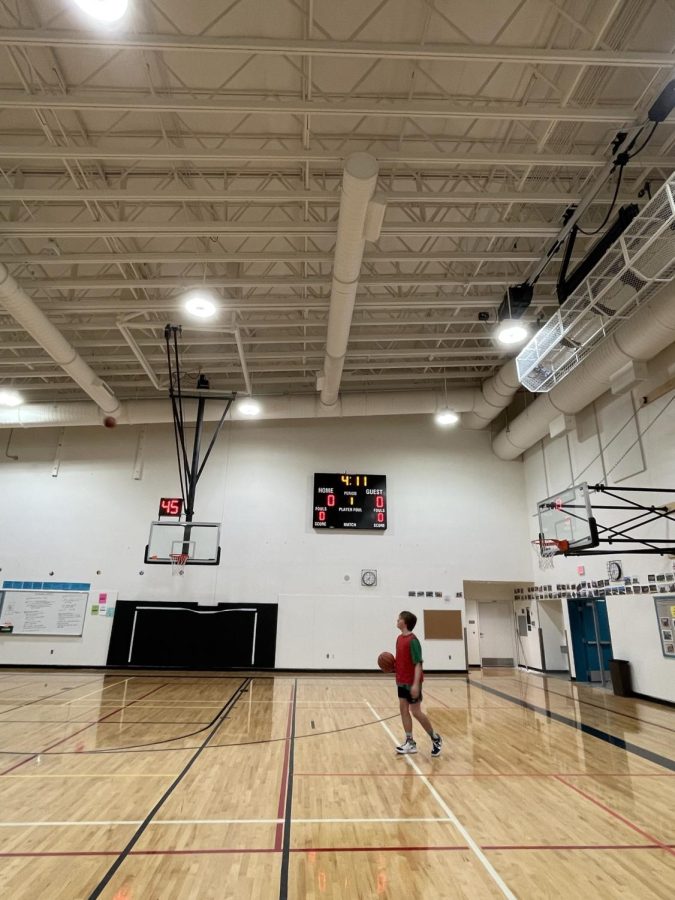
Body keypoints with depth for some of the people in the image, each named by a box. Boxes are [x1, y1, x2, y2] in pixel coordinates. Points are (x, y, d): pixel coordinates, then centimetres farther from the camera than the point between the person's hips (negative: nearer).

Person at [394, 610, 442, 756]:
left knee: (415, 711, 0)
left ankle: (436, 738, 19)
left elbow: (418, 663, -22)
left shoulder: (412, 640, -20)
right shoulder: (399, 638, 6)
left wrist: (416, 684, -26)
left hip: (412, 682, -8)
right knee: (403, 709, 8)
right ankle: (410, 743, 18)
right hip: (402, 681, 8)